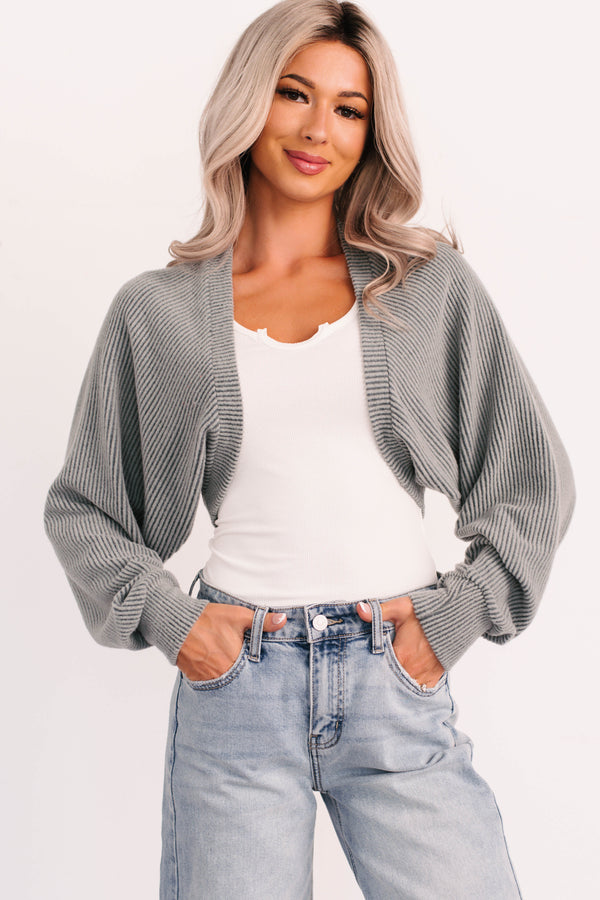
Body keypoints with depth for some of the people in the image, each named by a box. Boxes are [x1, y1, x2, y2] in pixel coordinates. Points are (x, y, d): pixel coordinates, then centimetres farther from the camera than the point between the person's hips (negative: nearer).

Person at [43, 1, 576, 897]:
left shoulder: (433, 285, 6)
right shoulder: (156, 311, 6)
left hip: (398, 682, 1)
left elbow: (535, 485, 9)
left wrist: (453, 617, -1)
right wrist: (164, 615, -1)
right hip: (235, 677, 0)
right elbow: (80, 510, 13)